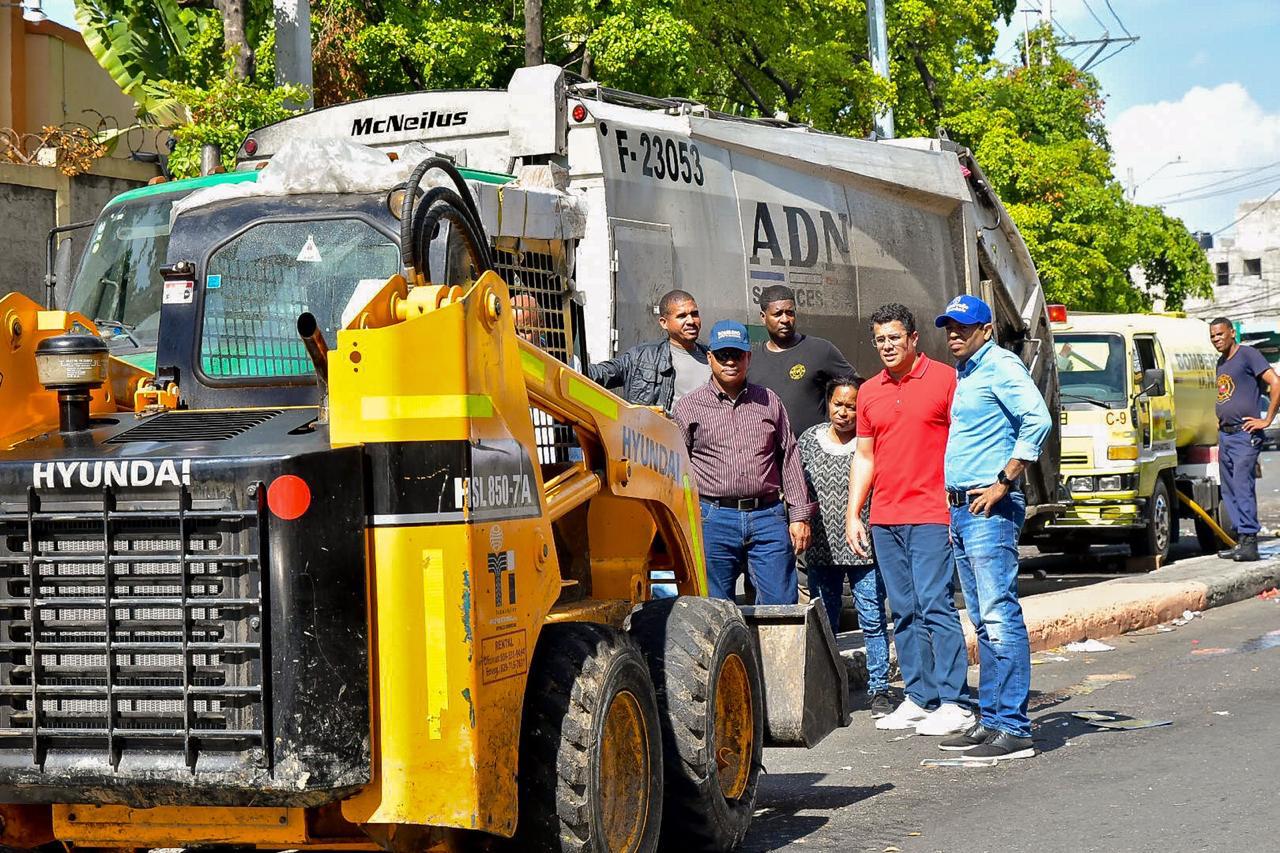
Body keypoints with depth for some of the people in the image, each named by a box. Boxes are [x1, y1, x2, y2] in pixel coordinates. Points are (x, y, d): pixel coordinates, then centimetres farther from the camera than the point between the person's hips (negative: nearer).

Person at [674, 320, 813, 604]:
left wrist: (799, 516, 7)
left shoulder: (769, 401, 13)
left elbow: (790, 459, 13)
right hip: (714, 519, -1)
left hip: (768, 517, 2)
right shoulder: (689, 407, 7)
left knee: (782, 606, -2)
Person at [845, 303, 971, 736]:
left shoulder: (946, 379, -1)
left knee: (935, 605, -11)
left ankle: (953, 703, -8)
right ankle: (919, 698, 12)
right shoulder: (869, 391, 15)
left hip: (931, 516, -6)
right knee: (904, 613, 7)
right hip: (884, 520, 6)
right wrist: (853, 514, 14)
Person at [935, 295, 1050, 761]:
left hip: (990, 509, -10)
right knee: (983, 622, 11)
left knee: (1000, 617, -11)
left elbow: (1037, 421, -22)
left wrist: (1003, 483, -19)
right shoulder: (964, 374, 20)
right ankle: (989, 719, 15)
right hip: (961, 509, 10)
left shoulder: (1001, 366, -8)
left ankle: (1013, 728, -12)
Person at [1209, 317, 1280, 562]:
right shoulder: (1221, 362, 19)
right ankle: (1240, 541, 9)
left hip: (1245, 434, -9)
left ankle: (1249, 541, -16)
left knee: (1242, 486, -15)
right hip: (1225, 435, 9)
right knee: (1229, 491, 6)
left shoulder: (1248, 355, -7)